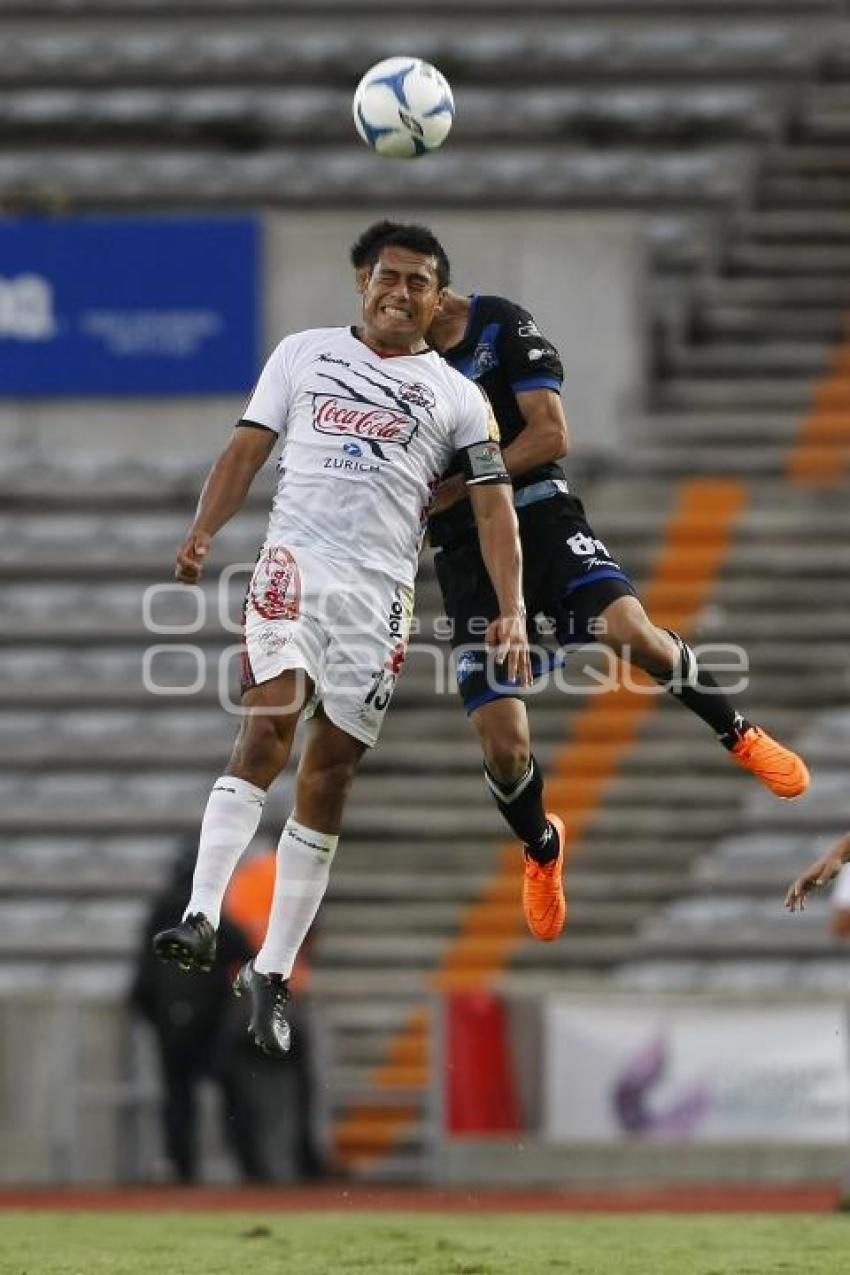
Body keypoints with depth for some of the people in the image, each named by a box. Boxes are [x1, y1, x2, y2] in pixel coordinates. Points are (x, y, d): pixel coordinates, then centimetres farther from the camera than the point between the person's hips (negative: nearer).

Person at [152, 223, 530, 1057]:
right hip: (295, 561, -1)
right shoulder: (305, 355, 14)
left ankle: (271, 972, 7)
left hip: (378, 591, 1)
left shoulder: (456, 397, 12)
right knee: (269, 727, -24)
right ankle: (201, 918, -34)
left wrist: (512, 611, -6)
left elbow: (493, 507, 6)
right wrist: (202, 533, -6)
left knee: (329, 779, 1)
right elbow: (247, 448, 11)